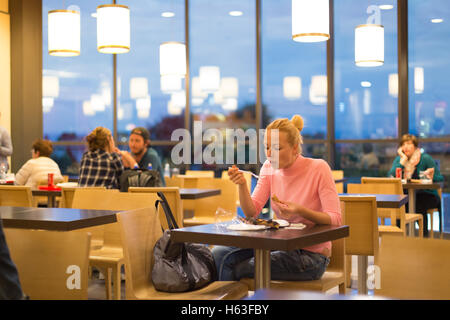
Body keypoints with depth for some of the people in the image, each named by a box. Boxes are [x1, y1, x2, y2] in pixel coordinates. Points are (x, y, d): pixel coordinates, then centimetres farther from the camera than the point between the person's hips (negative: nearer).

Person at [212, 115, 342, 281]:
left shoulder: (318, 168, -13)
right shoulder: (269, 168, 3)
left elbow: (335, 220, -16)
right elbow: (251, 212, -1)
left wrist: (300, 210, -31)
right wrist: (242, 185, -19)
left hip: (311, 255, -6)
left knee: (233, 268, -22)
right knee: (219, 253, -12)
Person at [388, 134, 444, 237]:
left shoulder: (426, 158, -4)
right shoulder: (399, 159, 6)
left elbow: (440, 178, -5)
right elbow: (390, 177, -12)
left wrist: (432, 177, -28)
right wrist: (403, 160, -13)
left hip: (427, 195, -3)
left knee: (419, 204, -34)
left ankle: (424, 235, -19)